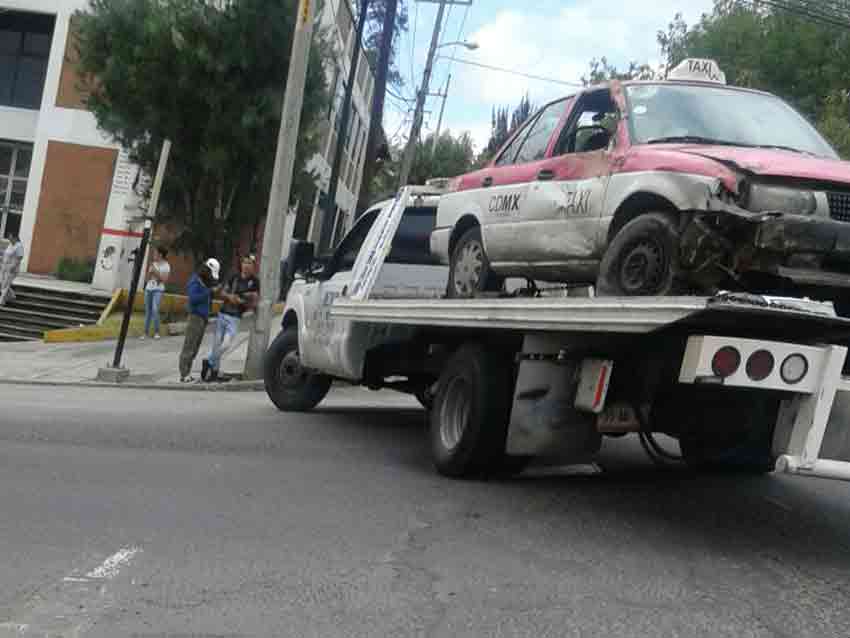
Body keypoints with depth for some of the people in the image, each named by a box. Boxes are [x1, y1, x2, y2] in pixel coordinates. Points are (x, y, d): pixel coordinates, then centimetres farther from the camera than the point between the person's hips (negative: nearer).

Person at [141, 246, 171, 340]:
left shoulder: (166, 266, -6)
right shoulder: (153, 264, 10)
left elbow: (165, 280, -12)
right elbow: (148, 278, 9)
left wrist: (156, 272, -16)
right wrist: (150, 271, -9)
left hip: (158, 290, -6)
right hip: (148, 289, 6)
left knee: (155, 310, -20)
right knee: (148, 311, 6)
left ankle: (156, 332, -9)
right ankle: (146, 332, 11)